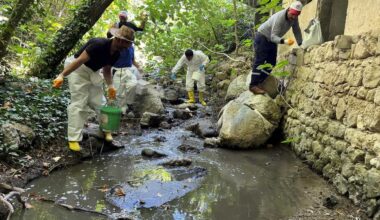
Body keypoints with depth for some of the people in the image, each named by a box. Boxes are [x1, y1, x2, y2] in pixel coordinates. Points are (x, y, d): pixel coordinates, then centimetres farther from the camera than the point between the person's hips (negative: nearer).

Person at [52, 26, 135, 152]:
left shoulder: (116, 54, -4)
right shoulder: (99, 45, -29)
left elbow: (107, 70, 11)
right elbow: (79, 61, -33)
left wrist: (110, 86, -2)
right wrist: (62, 75, -39)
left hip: (93, 72, 8)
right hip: (78, 70, -7)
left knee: (99, 102, 7)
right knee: (79, 104, -11)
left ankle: (106, 129, 22)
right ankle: (73, 139, -7)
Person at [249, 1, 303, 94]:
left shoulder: (294, 18, -9)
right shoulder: (279, 18, -32)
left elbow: (297, 31, 4)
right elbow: (273, 36, -37)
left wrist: (301, 44, 2)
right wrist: (284, 41, -54)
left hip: (271, 40, 8)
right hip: (262, 37, -8)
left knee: (271, 63, 4)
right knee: (259, 61, -12)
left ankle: (259, 82, 12)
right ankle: (253, 85, -12)